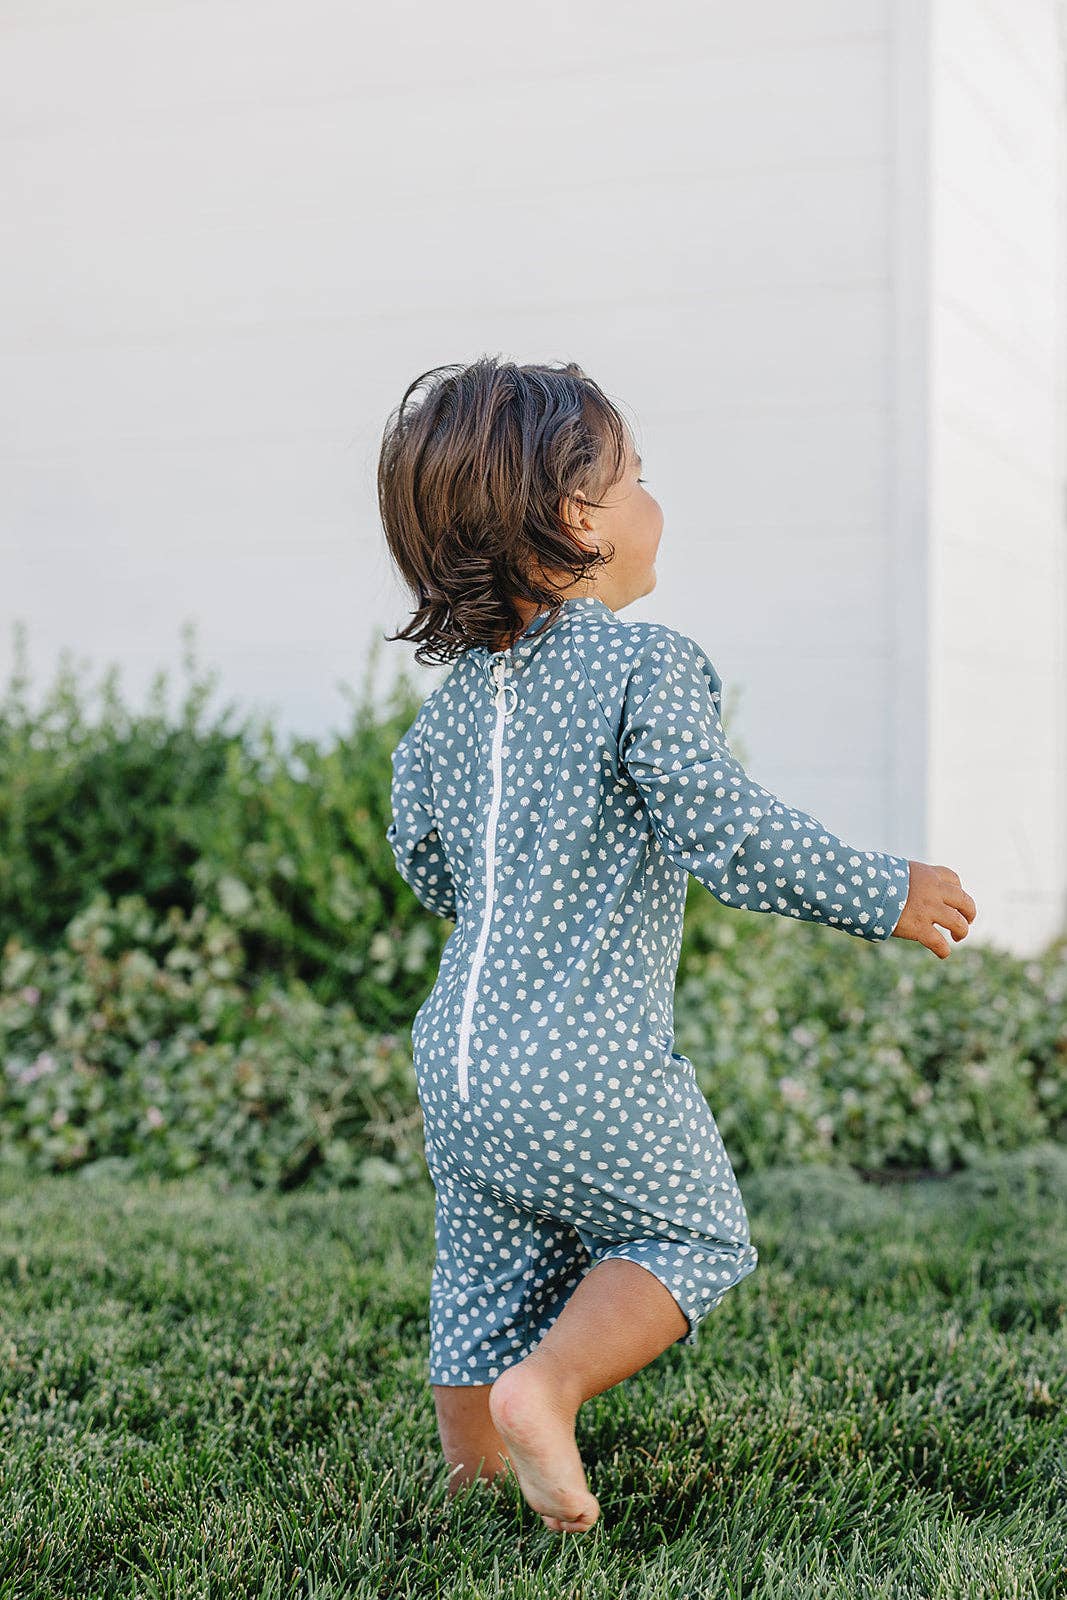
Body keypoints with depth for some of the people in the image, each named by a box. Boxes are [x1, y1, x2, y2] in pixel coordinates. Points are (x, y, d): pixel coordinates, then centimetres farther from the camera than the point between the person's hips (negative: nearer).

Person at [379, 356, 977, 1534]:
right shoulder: (646, 666, -13)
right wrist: (881, 895, -10)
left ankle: (473, 1478, 28)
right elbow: (724, 828, -20)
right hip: (590, 1068, -7)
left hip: (458, 1056, 7)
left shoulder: (456, 695, 9)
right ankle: (549, 1388, -4)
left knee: (484, 1282, 19)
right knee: (691, 1239, 13)